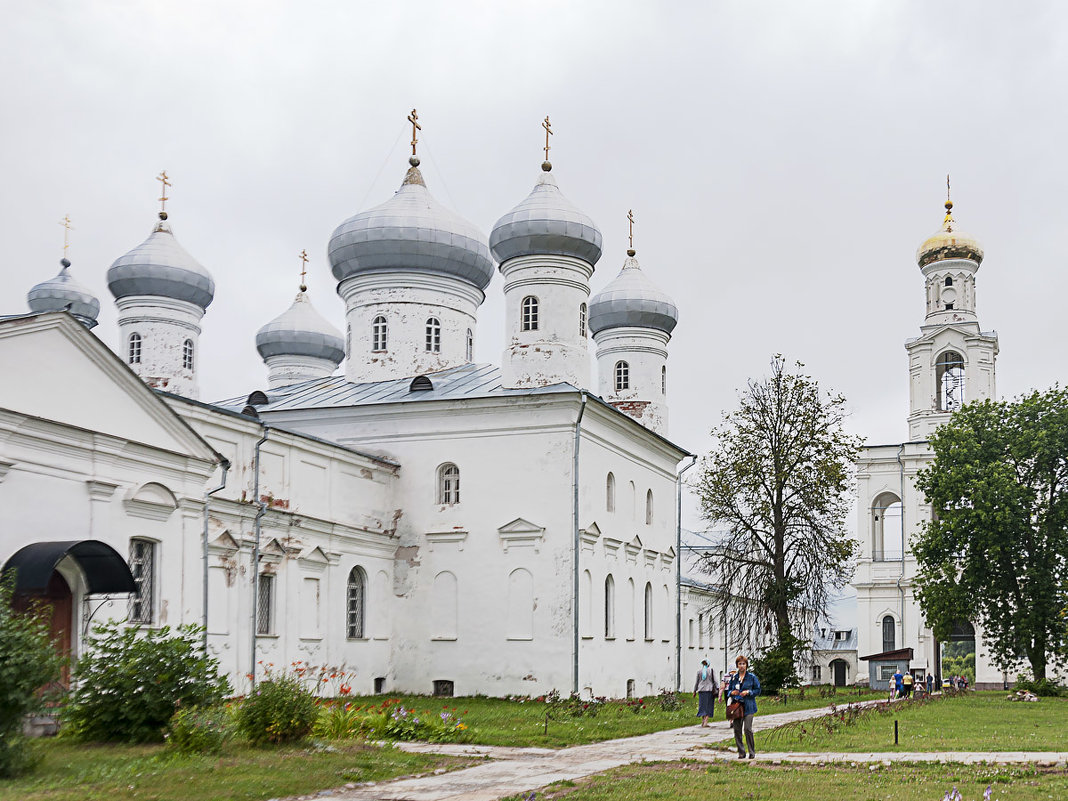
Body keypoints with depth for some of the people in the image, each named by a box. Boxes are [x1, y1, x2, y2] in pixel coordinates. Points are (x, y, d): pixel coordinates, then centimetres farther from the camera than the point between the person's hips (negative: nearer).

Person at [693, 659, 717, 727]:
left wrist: (694, 691, 11)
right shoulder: (711, 670, -3)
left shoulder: (699, 670, 1)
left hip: (701, 690, 2)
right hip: (709, 690, -2)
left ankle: (703, 722, 9)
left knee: (702, 706, 11)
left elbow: (696, 681, 4)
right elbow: (714, 681, -3)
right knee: (708, 706, 3)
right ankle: (705, 722, -7)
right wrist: (715, 690, 4)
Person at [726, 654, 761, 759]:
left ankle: (752, 752, 1)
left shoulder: (752, 677, 2)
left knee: (748, 729, -12)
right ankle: (741, 752, 11)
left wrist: (748, 692, -13)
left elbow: (758, 690, 3)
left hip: (748, 707, -4)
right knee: (737, 729, 1)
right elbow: (728, 690, 20)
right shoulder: (734, 677, 13)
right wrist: (732, 693, -3)